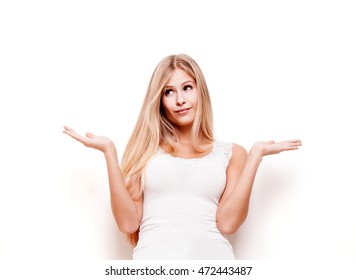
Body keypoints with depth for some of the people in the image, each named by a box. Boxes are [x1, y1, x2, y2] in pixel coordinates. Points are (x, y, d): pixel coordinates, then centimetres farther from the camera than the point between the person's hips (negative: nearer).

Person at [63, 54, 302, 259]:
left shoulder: (231, 153, 13)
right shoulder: (145, 149, 13)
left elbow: (227, 223, 0)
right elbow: (128, 222, 3)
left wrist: (256, 154, 1)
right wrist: (109, 151, 1)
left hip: (213, 258, 1)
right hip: (155, 258, 0)